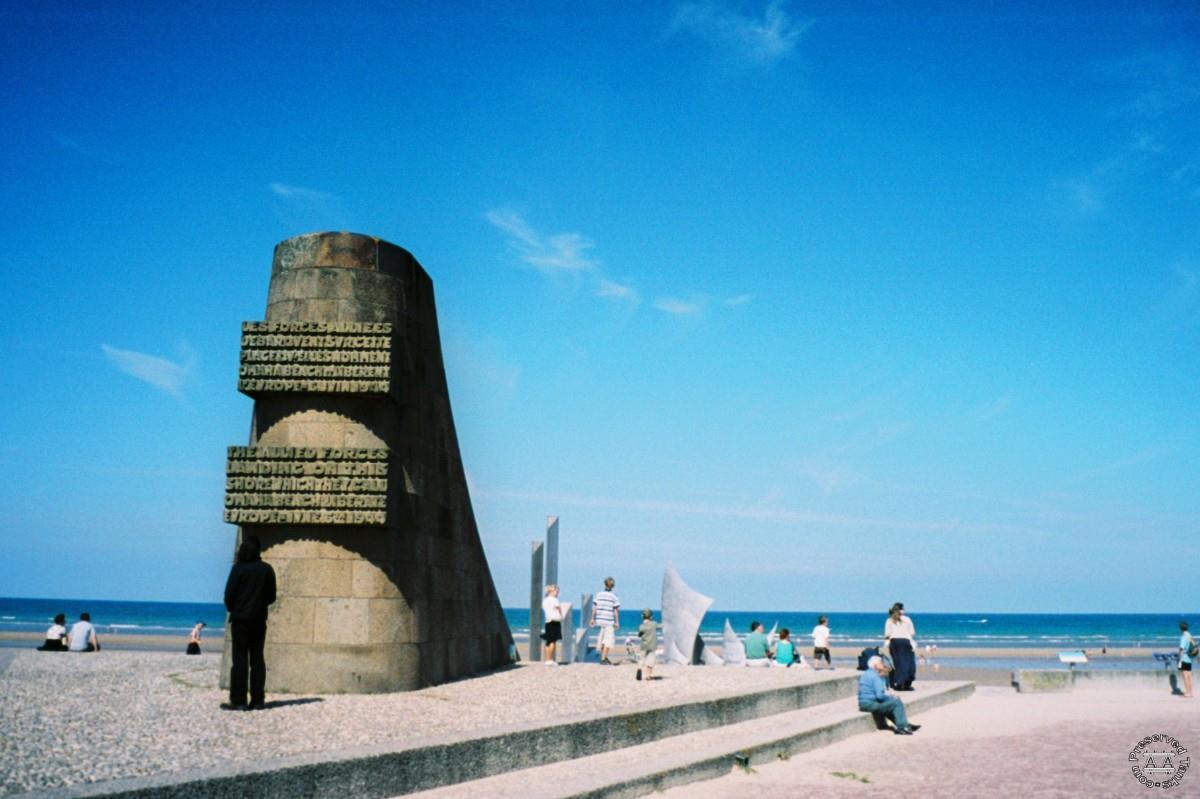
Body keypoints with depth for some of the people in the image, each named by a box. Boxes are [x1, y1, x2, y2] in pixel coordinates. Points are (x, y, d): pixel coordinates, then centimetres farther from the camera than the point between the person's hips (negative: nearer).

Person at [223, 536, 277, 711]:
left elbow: (229, 594, -9)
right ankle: (258, 700, 7)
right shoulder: (267, 570, 2)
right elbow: (271, 596, 5)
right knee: (257, 659, 8)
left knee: (240, 660, -1)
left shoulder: (238, 568, -9)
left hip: (240, 619, -3)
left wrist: (232, 610, 8)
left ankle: (238, 701, -2)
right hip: (259, 619, 3)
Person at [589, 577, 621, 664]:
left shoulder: (599, 595, 2)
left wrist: (592, 618, 10)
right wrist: (617, 622, -3)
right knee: (609, 639, 1)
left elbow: (594, 607, 3)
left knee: (603, 638, 19)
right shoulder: (614, 596, -8)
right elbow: (616, 610, -8)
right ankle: (603, 658, -3)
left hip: (600, 619, 5)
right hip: (609, 621, -5)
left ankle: (602, 656, 26)